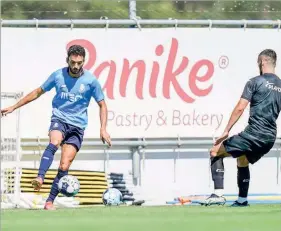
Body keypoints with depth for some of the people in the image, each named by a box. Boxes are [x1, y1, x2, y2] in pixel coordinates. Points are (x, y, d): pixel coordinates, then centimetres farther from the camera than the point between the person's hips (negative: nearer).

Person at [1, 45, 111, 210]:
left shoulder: (91, 80, -3)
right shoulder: (58, 75, 0)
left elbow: (102, 105, 6)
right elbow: (38, 92, 12)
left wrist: (103, 129, -6)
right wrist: (13, 108, 14)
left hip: (77, 126, 0)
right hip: (59, 119, 0)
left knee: (64, 166, -11)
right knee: (54, 142, -35)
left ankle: (50, 201, -3)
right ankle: (40, 178, -51)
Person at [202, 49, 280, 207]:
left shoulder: (255, 82, -6)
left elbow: (240, 108, -11)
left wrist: (227, 131, -8)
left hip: (254, 133, -7)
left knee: (216, 152, 4)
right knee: (243, 161, 32)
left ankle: (218, 194, -9)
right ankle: (242, 200, 33)